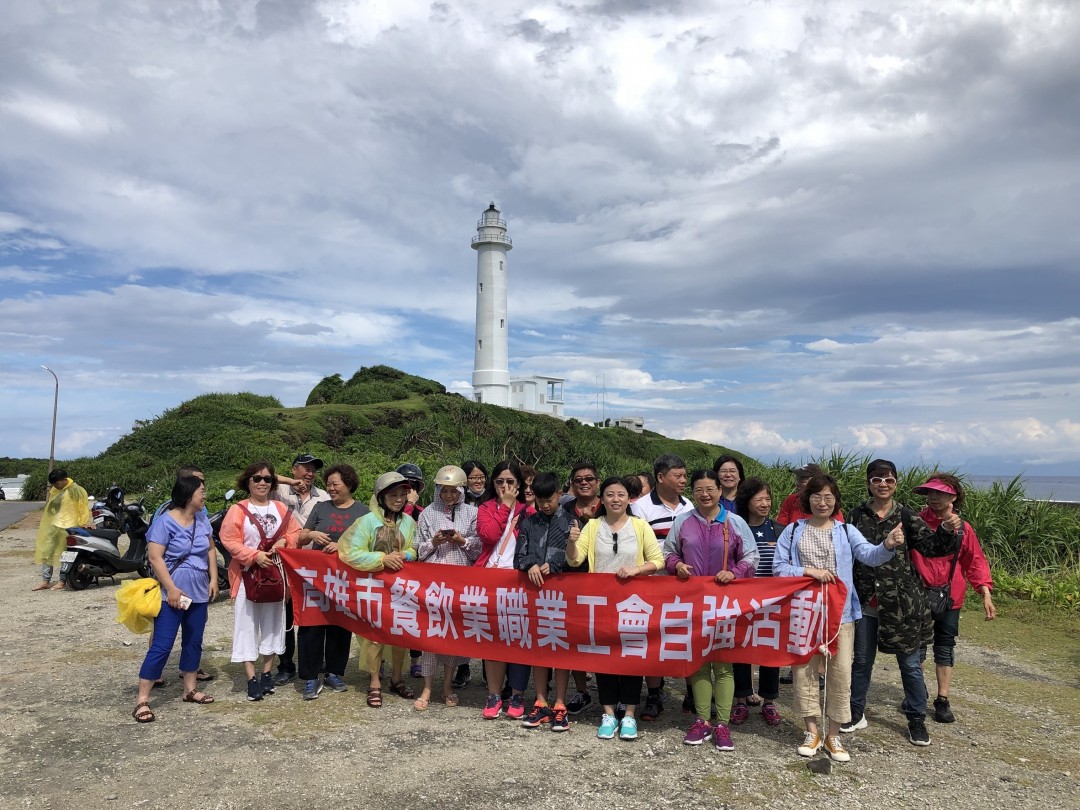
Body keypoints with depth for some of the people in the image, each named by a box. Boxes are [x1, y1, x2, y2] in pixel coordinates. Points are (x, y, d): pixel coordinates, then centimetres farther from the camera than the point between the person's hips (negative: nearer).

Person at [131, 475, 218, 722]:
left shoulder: (203, 520, 6)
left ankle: (190, 689, 29)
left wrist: (213, 579, 6)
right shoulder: (165, 522, -14)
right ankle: (142, 700, 1)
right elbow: (155, 557, -18)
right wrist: (171, 588, -21)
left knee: (193, 642, 15)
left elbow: (210, 550, 15)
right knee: (162, 646, -7)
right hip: (173, 594, -7)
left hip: (198, 593, 7)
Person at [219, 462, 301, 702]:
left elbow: (295, 532, 10)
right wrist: (255, 555, -21)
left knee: (272, 624, 10)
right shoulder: (238, 510, -5)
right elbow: (229, 541, -11)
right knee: (247, 626, -2)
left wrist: (285, 541, -11)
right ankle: (252, 679, 4)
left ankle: (267, 674, 22)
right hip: (247, 575, -4)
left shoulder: (281, 508, 7)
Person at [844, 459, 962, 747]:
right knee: (862, 659, 13)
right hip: (865, 601, 2)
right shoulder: (857, 516, 1)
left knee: (910, 663, 8)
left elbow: (931, 546, -11)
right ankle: (856, 713, 29)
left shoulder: (907, 517, -3)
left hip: (900, 602, -1)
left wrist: (949, 531, -30)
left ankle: (917, 720, 25)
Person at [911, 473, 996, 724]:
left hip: (949, 597, 1)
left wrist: (986, 593, -4)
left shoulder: (963, 528, -2)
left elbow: (975, 561, 3)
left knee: (945, 649, 11)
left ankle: (943, 700, 21)